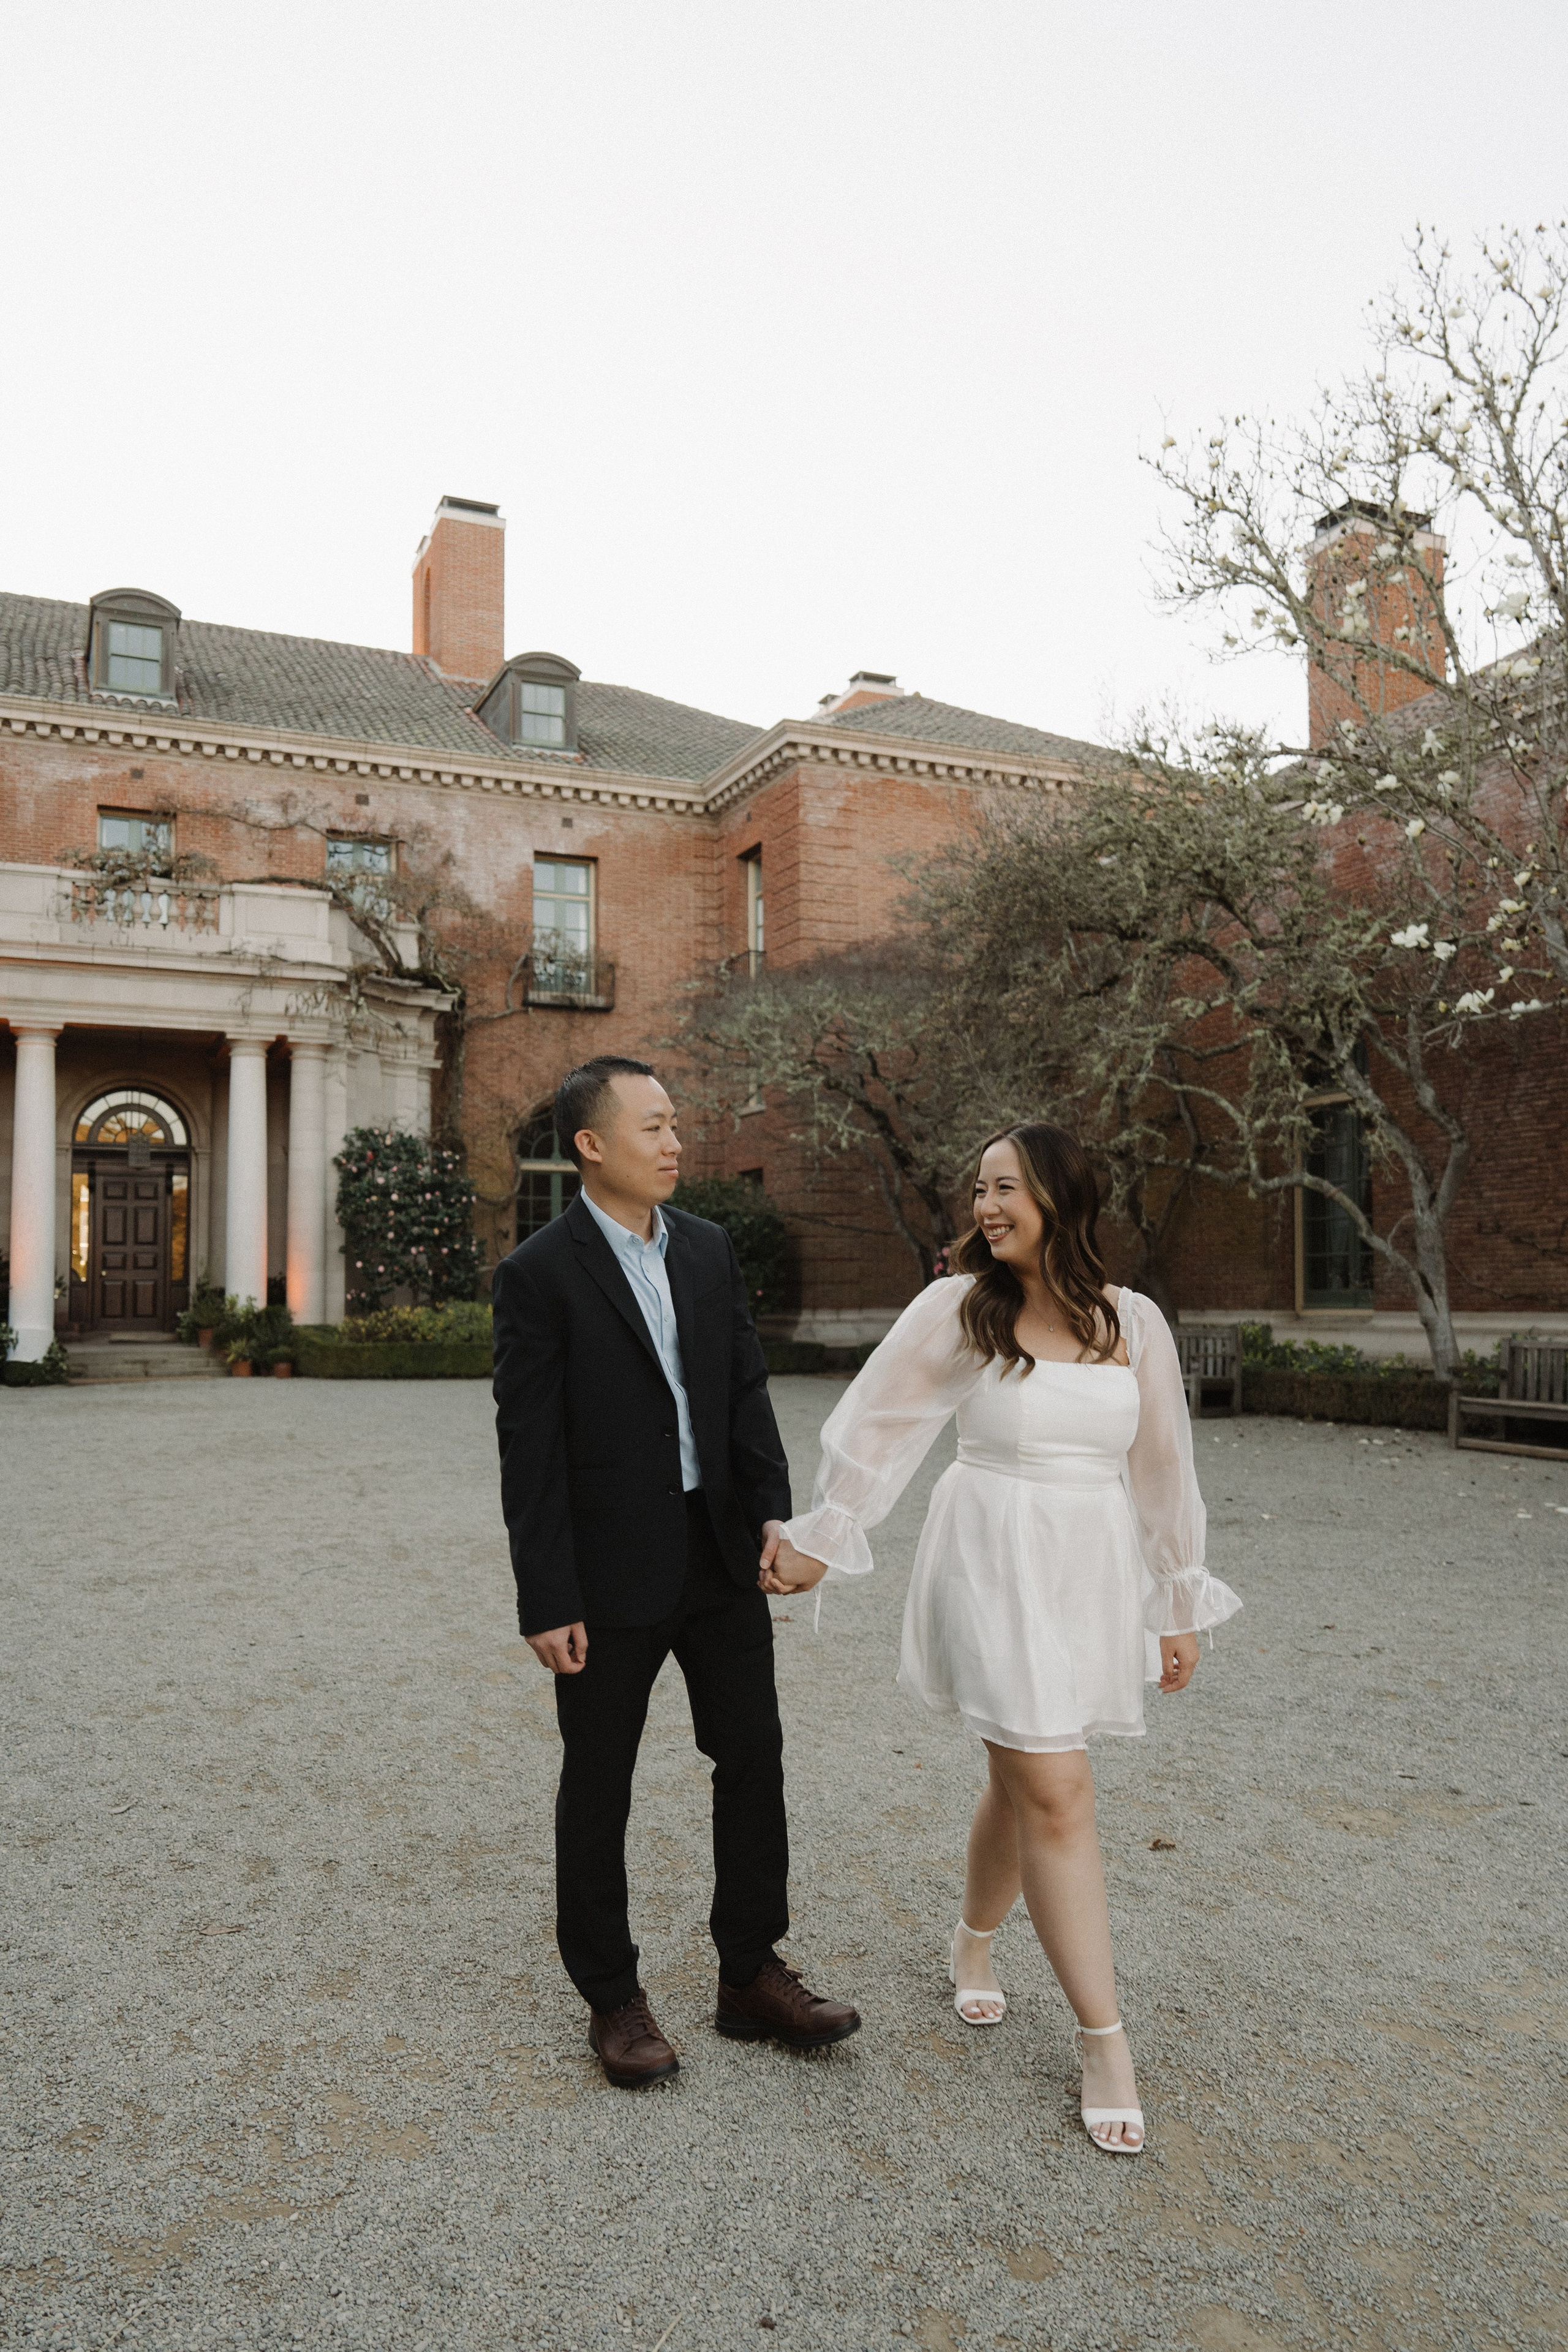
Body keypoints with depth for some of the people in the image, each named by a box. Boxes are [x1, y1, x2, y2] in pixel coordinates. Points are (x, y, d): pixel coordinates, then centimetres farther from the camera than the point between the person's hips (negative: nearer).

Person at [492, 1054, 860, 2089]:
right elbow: (530, 1449, -12)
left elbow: (747, 1387, 7)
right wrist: (546, 1603, -13)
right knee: (599, 1788, 10)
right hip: (611, 1573, -5)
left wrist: (773, 1507, -7)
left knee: (754, 1759, 12)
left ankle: (752, 1975, 29)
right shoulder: (540, 1273, -11)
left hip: (719, 1556, 5)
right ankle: (613, 1997, 29)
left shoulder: (710, 1247, 6)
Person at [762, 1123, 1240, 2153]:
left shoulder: (1133, 1323, 1)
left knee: (1022, 1776, 15)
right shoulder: (960, 1307, -7)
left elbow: (1161, 1468, 7)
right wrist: (817, 1543, 3)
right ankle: (1105, 2042, 11)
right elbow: (876, 1422, -1)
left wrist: (1178, 1607, 11)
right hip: (996, 1566, -3)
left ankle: (974, 1943, 42)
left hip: (1094, 1573, 4)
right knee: (1057, 1795, -4)